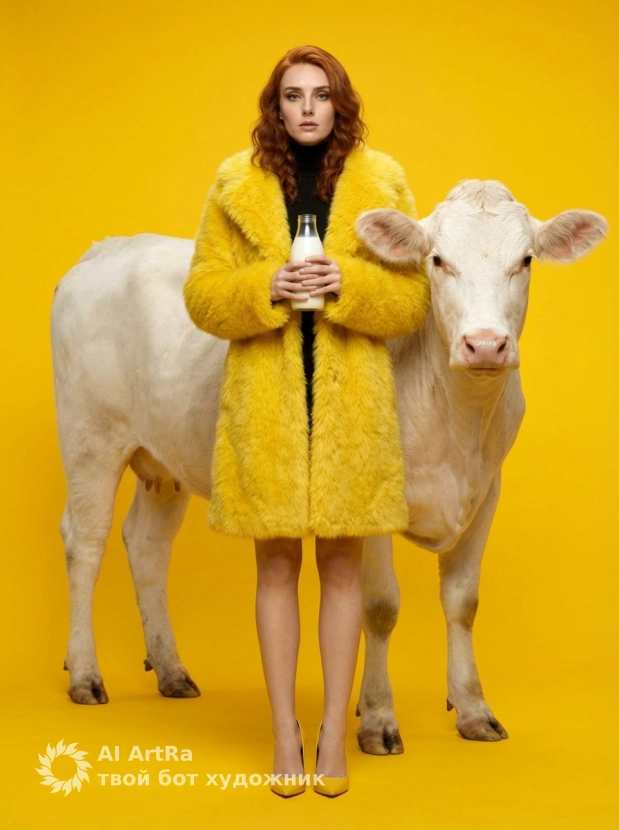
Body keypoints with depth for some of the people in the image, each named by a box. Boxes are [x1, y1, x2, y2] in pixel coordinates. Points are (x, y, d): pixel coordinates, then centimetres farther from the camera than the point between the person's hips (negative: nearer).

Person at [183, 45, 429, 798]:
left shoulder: (381, 186, 4)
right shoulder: (237, 188, 4)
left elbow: (411, 298, 3)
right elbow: (203, 295, 3)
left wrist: (348, 283, -15)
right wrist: (266, 288, -15)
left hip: (351, 402, 0)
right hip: (264, 401, 0)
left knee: (342, 563, 5)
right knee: (276, 564, 6)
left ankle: (333, 735, 17)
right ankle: (285, 734, 18)